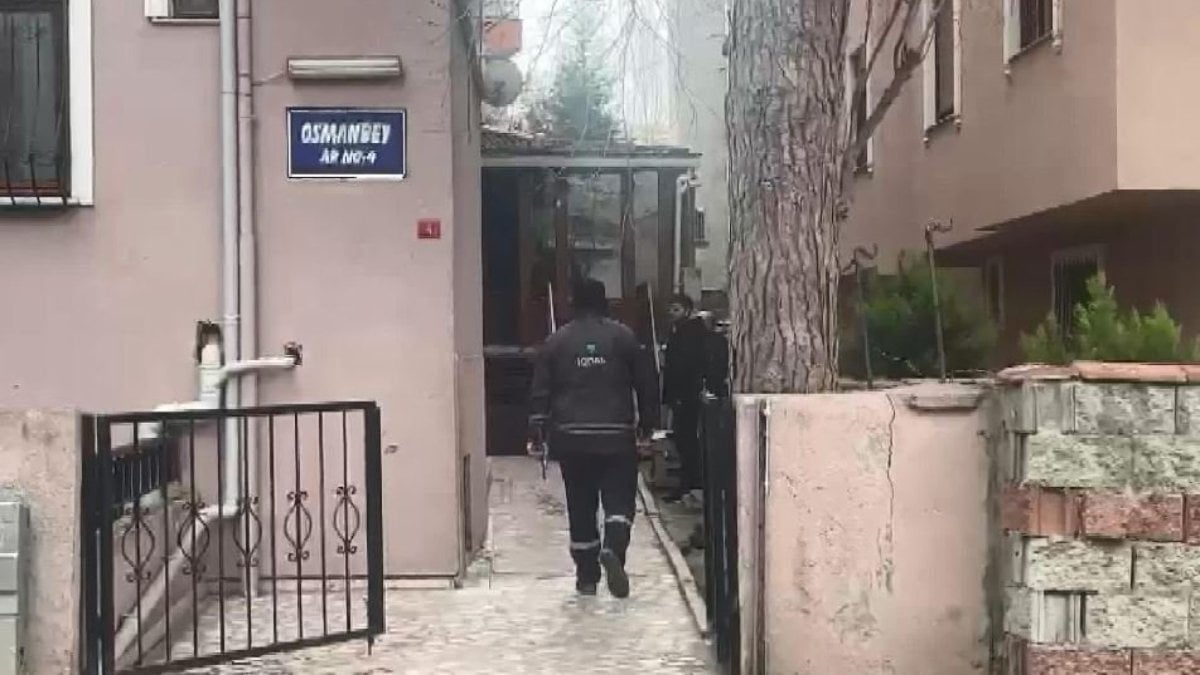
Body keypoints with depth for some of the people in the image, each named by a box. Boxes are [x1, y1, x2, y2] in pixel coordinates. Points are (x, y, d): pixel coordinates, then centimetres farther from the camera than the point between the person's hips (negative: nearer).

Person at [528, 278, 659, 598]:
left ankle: (587, 575, 13)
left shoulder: (556, 341, 4)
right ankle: (613, 549, -23)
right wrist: (647, 422, 14)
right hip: (617, 434, -1)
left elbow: (541, 390, 2)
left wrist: (537, 428, 7)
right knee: (619, 499, 3)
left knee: (580, 505, 9)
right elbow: (646, 382, 4)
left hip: (571, 436, 2)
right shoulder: (623, 337, 1)